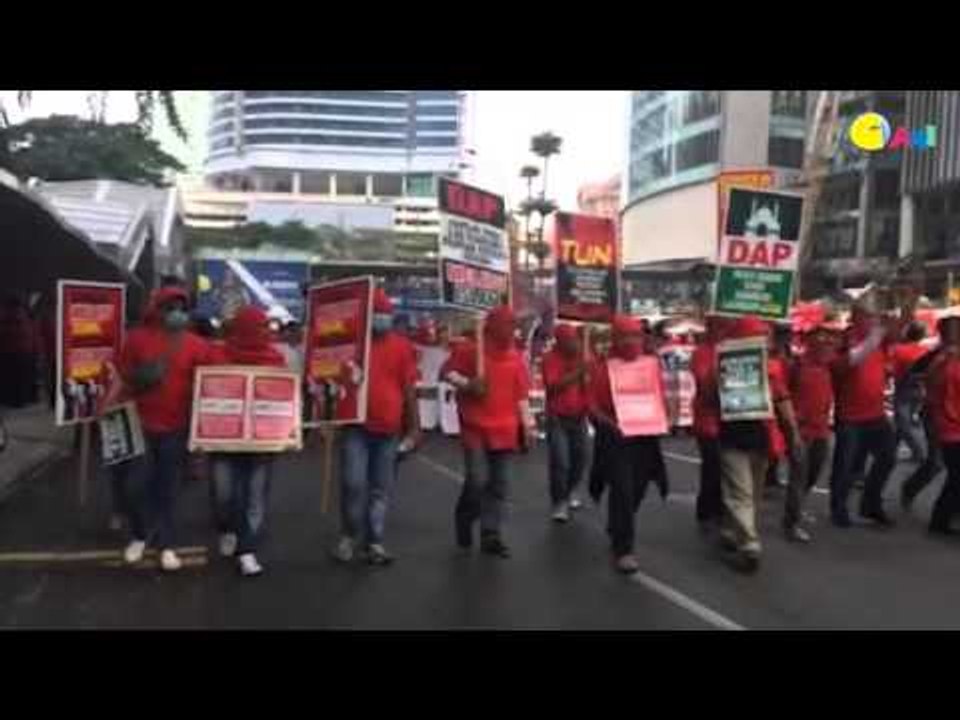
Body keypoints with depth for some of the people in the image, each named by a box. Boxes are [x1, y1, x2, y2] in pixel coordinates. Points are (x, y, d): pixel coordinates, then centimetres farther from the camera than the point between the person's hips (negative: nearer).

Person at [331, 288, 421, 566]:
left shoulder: (402, 346, 5)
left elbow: (409, 389, 8)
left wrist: (414, 426, 6)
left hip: (389, 429, 2)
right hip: (356, 426, -2)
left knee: (381, 489, 8)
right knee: (353, 484, -7)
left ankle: (374, 542, 18)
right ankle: (348, 536, 15)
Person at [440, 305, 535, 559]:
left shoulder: (516, 357, 9)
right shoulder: (470, 349, -5)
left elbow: (521, 394, 12)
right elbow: (446, 372, -1)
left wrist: (528, 424, 6)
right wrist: (466, 384, -18)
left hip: (504, 431, 5)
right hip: (475, 428, -5)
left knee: (498, 485, 5)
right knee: (477, 481, -8)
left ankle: (491, 536, 13)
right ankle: (464, 521, 20)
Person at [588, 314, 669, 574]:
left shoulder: (651, 364, 5)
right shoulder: (605, 367, -6)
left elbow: (661, 397, 13)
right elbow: (593, 405, -6)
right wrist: (608, 423, -22)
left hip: (646, 438, 5)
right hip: (616, 438, -5)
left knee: (636, 491, 16)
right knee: (622, 492, -10)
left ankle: (616, 534, 40)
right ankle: (623, 550, -1)